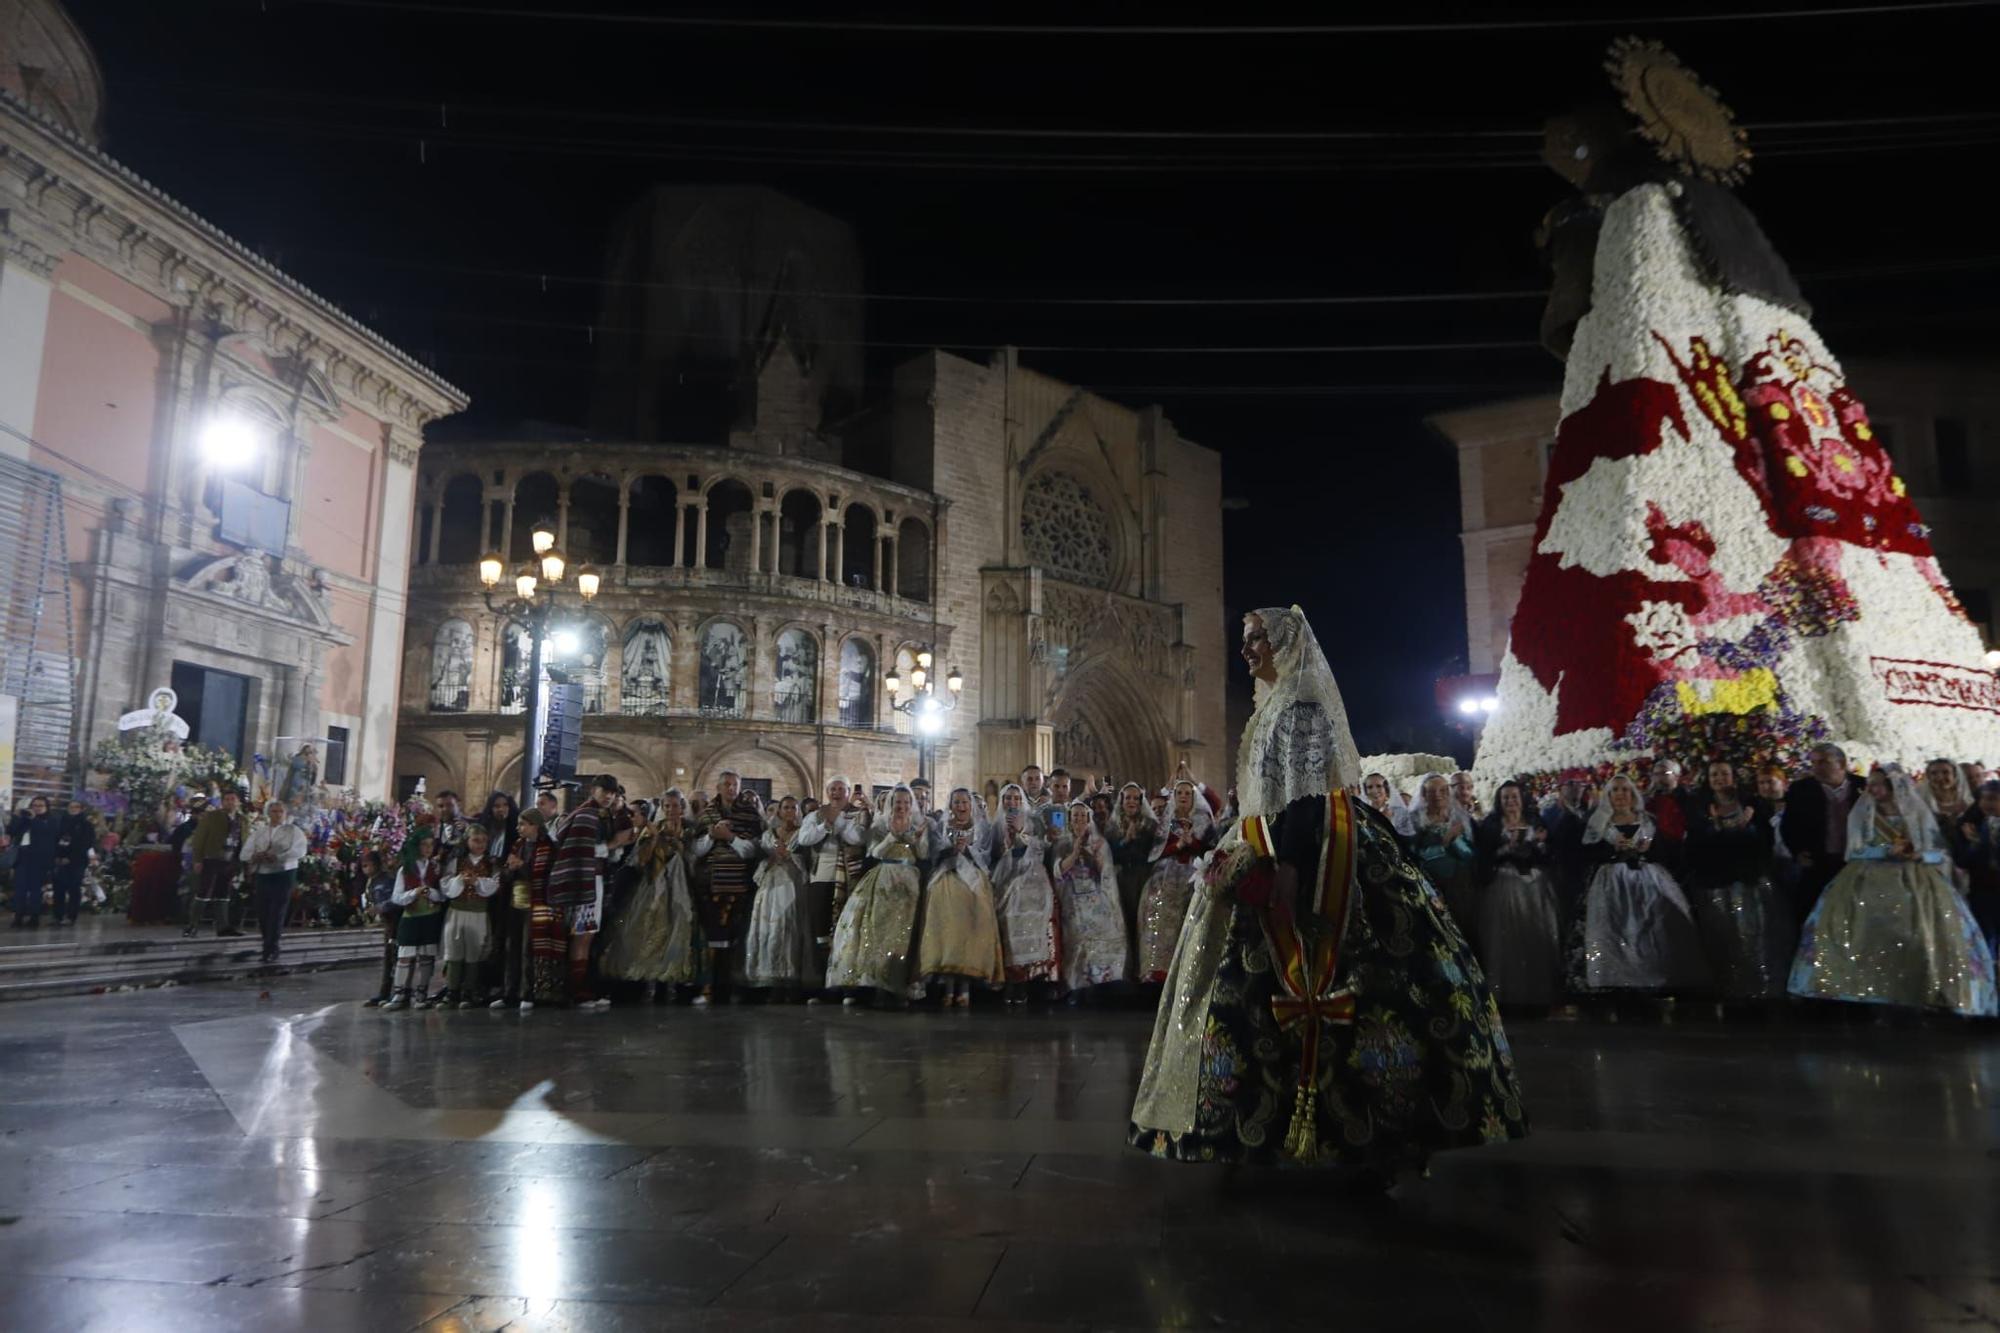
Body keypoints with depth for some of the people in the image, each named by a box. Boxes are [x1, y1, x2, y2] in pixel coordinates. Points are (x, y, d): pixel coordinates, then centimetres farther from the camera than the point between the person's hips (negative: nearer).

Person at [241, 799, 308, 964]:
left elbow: (299, 850, -13)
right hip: (262, 875, 4)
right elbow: (245, 852, 5)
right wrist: (255, 856, -16)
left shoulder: (294, 830, 2)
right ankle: (269, 946, 23)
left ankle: (271, 950, 0)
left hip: (284, 874, -4)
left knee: (277, 913, -6)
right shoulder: (258, 831, 13)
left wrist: (277, 856, -23)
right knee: (262, 912, 5)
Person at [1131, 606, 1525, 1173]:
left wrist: (1287, 866, -26)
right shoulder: (1276, 703, 18)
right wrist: (1259, 854, 20)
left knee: (1298, 978, -10)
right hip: (1281, 849, 10)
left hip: (1305, 851, -10)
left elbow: (1306, 793, -20)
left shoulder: (1302, 704, -11)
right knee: (1280, 979, 10)